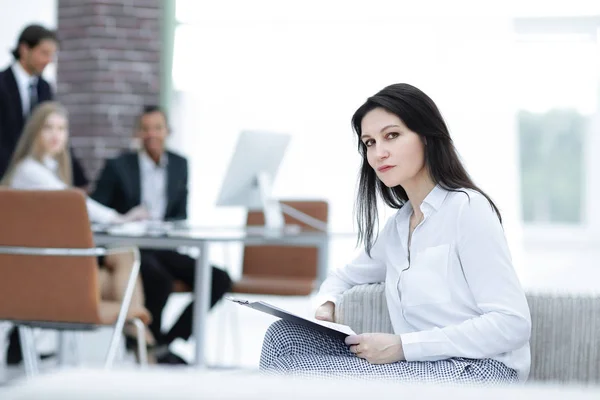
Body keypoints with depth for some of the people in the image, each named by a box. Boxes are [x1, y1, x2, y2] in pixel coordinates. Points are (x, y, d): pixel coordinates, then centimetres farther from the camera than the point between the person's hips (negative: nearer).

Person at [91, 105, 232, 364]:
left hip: (163, 248, 5)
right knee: (159, 279, -37)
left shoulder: (179, 165, 11)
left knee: (219, 280, -15)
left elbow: (181, 216, 13)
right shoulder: (118, 167, -2)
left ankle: (163, 343, -7)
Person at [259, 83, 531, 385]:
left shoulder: (467, 207, -8)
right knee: (283, 335, -4)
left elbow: (513, 324, -16)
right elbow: (345, 276, 34)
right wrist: (326, 304, 8)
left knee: (300, 376, -20)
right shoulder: (398, 225, 17)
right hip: (423, 369, 8)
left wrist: (402, 346, -19)